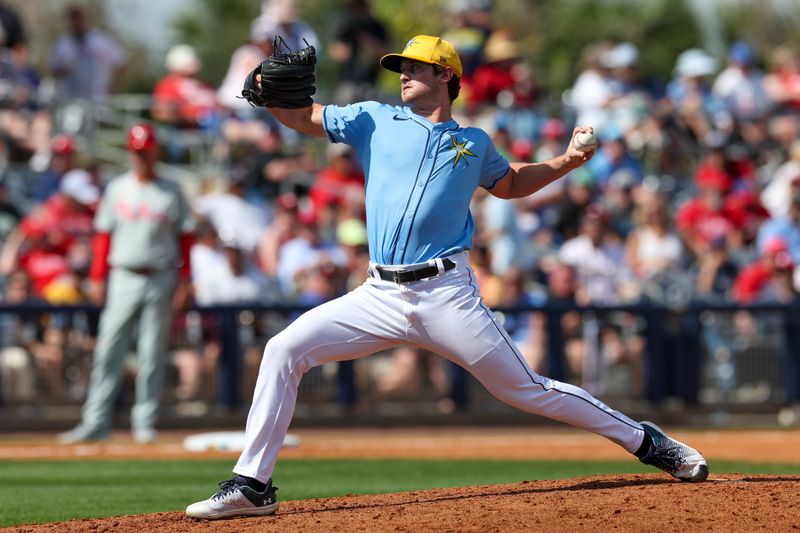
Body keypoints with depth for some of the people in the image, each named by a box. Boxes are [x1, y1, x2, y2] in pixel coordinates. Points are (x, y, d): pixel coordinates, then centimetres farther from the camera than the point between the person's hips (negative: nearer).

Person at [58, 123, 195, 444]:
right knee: (107, 351, -4)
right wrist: (97, 277, 2)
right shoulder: (117, 189, 9)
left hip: (160, 279, -1)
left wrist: (184, 281, -3)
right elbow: (104, 235, 9)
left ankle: (145, 422, 7)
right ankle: (96, 422, -5)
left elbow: (185, 237, 4)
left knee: (153, 355, 0)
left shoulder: (171, 193, 5)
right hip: (123, 278, 1)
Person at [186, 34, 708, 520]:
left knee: (527, 389, -1)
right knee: (284, 350, -12)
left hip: (446, 294, -2)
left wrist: (566, 163, 15)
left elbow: (510, 182, 30)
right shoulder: (376, 121, 10)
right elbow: (300, 115, 6)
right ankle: (252, 485, -7)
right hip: (381, 296, 2)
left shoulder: (474, 143, 12)